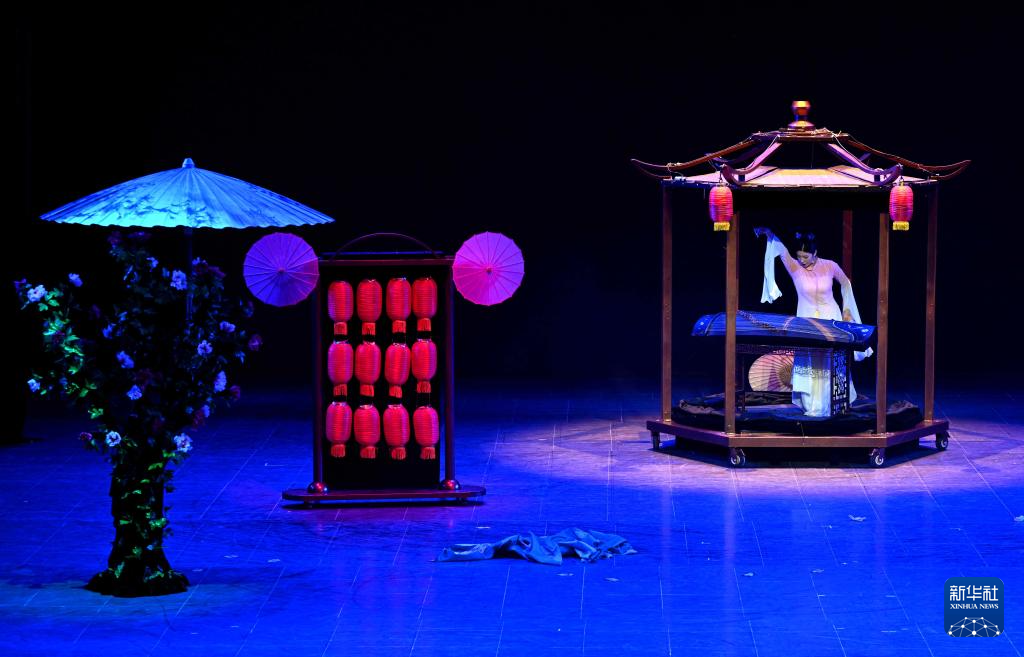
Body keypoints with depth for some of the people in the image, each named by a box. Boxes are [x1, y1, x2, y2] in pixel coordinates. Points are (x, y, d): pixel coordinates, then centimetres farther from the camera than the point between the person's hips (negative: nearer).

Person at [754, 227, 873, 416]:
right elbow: (781, 251, -31)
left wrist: (847, 309, 7)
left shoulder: (830, 266, -10)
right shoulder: (795, 268, -13)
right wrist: (770, 235, -49)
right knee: (809, 365, 1)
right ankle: (812, 407, 11)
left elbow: (846, 283, 8)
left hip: (831, 320, 0)